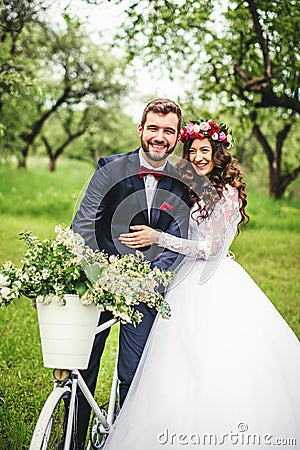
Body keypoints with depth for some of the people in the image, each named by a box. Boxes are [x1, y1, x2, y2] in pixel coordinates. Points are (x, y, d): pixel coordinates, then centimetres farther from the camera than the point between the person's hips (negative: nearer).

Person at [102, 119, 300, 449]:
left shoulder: (225, 192, -10)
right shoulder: (193, 190, 16)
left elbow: (209, 248, -15)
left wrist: (157, 238, -18)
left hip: (212, 283, -8)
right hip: (190, 280, 8)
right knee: (184, 367, 4)